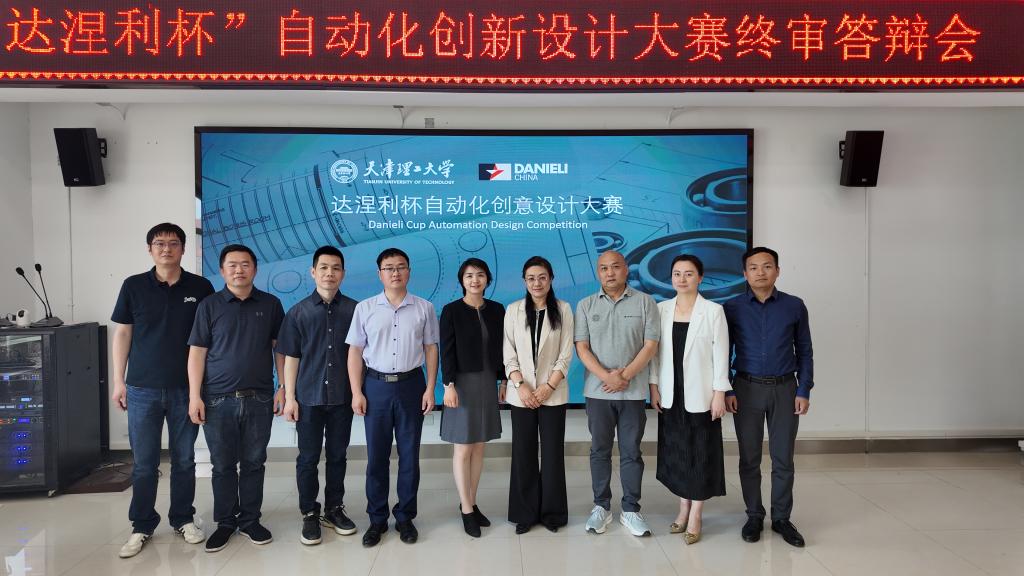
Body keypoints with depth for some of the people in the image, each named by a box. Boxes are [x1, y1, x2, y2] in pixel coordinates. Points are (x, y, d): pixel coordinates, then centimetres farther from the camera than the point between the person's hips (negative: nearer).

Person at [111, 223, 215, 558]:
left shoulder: (201, 288, 1)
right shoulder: (133, 286, 2)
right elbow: (122, 333, 5)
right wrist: (118, 381, 1)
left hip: (186, 388, 0)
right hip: (142, 389, 0)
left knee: (184, 460, 9)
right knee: (144, 464, 6)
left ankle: (183, 519, 24)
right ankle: (142, 526, 20)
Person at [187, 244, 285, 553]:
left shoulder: (271, 304, 5)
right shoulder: (209, 306, 2)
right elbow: (197, 353, 0)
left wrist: (284, 388, 1)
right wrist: (195, 397, -6)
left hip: (259, 399, 1)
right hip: (218, 399, 0)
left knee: (254, 463, 9)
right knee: (223, 465, 8)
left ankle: (250, 520, 22)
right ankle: (225, 522, 23)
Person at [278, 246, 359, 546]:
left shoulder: (355, 310, 0)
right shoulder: (298, 312, 1)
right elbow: (291, 358, 1)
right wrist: (289, 397, -3)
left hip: (342, 396, 1)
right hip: (309, 396, 0)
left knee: (337, 456, 11)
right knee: (308, 458, 7)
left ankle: (334, 509, 26)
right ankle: (309, 515, 20)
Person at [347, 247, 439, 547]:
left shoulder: (424, 308, 3)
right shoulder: (365, 308, 2)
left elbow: (431, 349, 4)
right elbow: (355, 351, 2)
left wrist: (430, 389, -2)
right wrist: (357, 393, -4)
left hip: (411, 385, 0)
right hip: (376, 386, 0)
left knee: (409, 455, 8)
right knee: (376, 455, 7)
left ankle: (405, 517, 21)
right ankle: (377, 519, 20)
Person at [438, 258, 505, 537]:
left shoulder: (497, 310, 5)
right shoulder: (451, 310, -6)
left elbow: (501, 347, 10)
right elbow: (446, 351, -9)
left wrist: (504, 379, 7)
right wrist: (449, 385, -15)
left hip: (488, 383, 4)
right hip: (462, 383, -4)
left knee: (478, 447, 10)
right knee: (463, 449, 1)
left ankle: (471, 503, 22)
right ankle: (466, 510, 11)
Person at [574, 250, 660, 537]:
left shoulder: (645, 302, 1)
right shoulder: (586, 305, 4)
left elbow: (651, 344, -4)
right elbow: (581, 347, -2)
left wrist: (625, 376, -13)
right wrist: (606, 376, -14)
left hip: (634, 391, -1)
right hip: (597, 391, 1)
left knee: (631, 452, 6)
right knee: (600, 450, 10)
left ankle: (631, 510, 17)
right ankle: (601, 506, 22)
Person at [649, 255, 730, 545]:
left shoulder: (713, 311, -6)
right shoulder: (661, 309, 3)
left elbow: (721, 354, -6)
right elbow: (654, 351, 5)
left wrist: (720, 393, -10)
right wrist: (653, 385, 0)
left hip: (700, 395, -3)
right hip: (671, 395, 3)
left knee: (701, 453, 4)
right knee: (675, 452, 11)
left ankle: (695, 516, 15)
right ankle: (683, 508, 26)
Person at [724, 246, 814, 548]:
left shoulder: (794, 306, 1)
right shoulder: (732, 308, -1)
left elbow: (804, 351, 5)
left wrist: (804, 391, 0)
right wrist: (726, 391, -3)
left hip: (784, 389, 0)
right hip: (747, 389, 0)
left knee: (783, 458, 6)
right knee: (749, 458, 8)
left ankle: (782, 518, 20)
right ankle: (754, 516, 21)